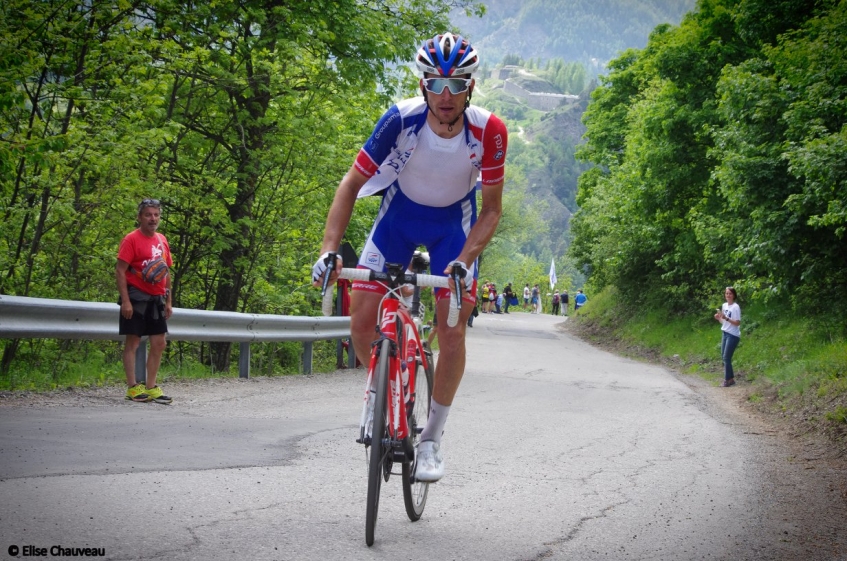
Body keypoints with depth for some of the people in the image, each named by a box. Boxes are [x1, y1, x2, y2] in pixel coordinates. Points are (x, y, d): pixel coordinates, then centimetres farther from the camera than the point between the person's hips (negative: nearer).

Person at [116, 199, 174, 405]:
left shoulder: (162, 240, 12)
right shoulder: (132, 239, -9)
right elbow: (120, 271, -13)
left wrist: (168, 301, 15)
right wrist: (125, 301, -19)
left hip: (157, 299, 7)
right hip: (137, 297, -7)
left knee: (159, 343, 7)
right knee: (133, 341, -2)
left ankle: (151, 387, 14)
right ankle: (132, 388, 1)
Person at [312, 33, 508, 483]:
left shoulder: (489, 132, -29)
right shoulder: (401, 120, -30)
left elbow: (492, 209, -17)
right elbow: (351, 184, -21)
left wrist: (465, 260, -33)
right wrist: (329, 249, -32)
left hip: (454, 222, -1)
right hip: (400, 213, 1)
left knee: (452, 331, -13)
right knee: (362, 324, -9)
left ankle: (432, 439, 3)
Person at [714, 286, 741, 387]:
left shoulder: (735, 307, -14)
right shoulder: (724, 305, 10)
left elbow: (737, 323, -18)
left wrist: (726, 318, -28)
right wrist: (718, 318, -3)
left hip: (733, 335, -8)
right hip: (725, 333, 8)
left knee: (727, 357, -8)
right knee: (723, 356, 10)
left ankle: (728, 379, 0)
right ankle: (730, 378, 19)